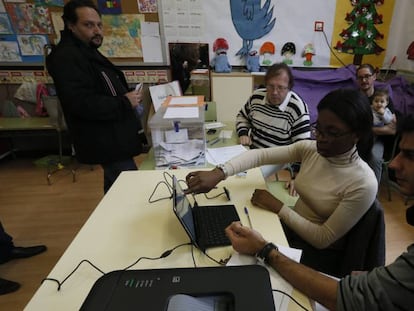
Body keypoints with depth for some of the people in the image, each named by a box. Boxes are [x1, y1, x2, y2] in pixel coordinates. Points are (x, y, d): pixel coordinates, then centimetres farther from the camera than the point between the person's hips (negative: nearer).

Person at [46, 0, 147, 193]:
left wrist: (127, 96, 8)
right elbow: (81, 103, -26)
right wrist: (124, 103, -19)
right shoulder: (66, 57, -15)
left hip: (113, 138, 11)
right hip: (107, 143, -10)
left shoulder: (88, 52, 19)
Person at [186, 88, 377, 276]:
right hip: (291, 227, 5)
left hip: (318, 253, -4)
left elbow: (324, 239, -21)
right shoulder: (310, 149, -10)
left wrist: (277, 207, -22)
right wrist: (219, 173, -32)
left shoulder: (363, 184, -25)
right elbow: (260, 155, -17)